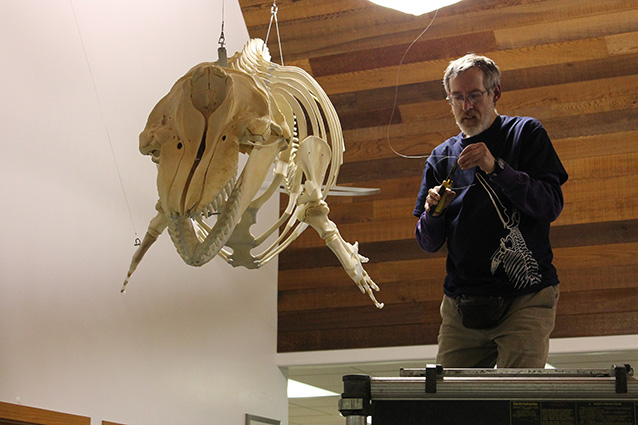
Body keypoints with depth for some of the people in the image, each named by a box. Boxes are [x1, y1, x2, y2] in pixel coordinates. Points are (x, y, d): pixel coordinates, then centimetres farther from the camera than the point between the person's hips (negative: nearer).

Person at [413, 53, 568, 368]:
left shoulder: (525, 133, 6)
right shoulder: (441, 158, 16)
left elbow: (551, 206, -7)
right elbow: (428, 244, 13)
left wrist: (496, 168, -17)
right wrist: (433, 212, -9)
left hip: (525, 298, -4)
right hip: (460, 304, 4)